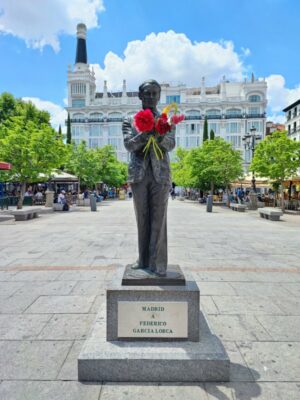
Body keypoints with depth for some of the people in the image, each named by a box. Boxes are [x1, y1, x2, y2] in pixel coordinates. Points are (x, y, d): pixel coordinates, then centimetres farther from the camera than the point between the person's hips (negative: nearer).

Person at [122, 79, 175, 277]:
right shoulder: (130, 121, 12)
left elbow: (171, 144, -5)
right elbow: (128, 144, -4)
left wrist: (159, 134, -27)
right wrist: (145, 134, -24)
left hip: (160, 173, -1)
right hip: (139, 174, 1)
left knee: (159, 219, -5)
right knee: (142, 219, 5)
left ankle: (158, 263, 1)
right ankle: (143, 260, 16)